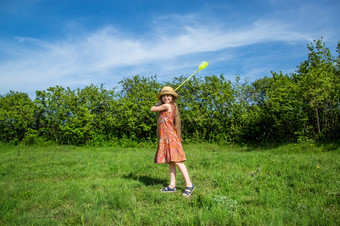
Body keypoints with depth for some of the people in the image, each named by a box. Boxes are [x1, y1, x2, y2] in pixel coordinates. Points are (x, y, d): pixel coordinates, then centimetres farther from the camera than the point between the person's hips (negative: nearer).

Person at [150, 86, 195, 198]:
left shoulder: (167, 106, -9)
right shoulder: (171, 106, 17)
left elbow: (152, 109, 2)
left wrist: (159, 102, 14)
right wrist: (161, 100, 24)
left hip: (170, 137, -10)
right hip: (165, 138, 10)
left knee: (176, 161, -11)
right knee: (170, 162, 8)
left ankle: (189, 185, -9)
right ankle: (172, 186, 11)